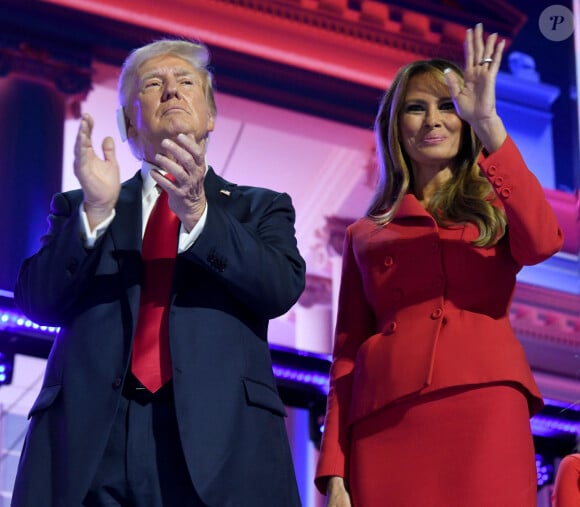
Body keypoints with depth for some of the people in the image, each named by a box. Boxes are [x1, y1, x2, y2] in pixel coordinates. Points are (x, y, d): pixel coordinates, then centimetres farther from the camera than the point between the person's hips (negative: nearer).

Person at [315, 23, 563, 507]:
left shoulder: (498, 208, 18)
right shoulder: (365, 234, 21)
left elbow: (542, 243, -7)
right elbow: (347, 354, 13)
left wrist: (489, 125, -13)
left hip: (483, 414, -1)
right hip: (384, 427, 1)